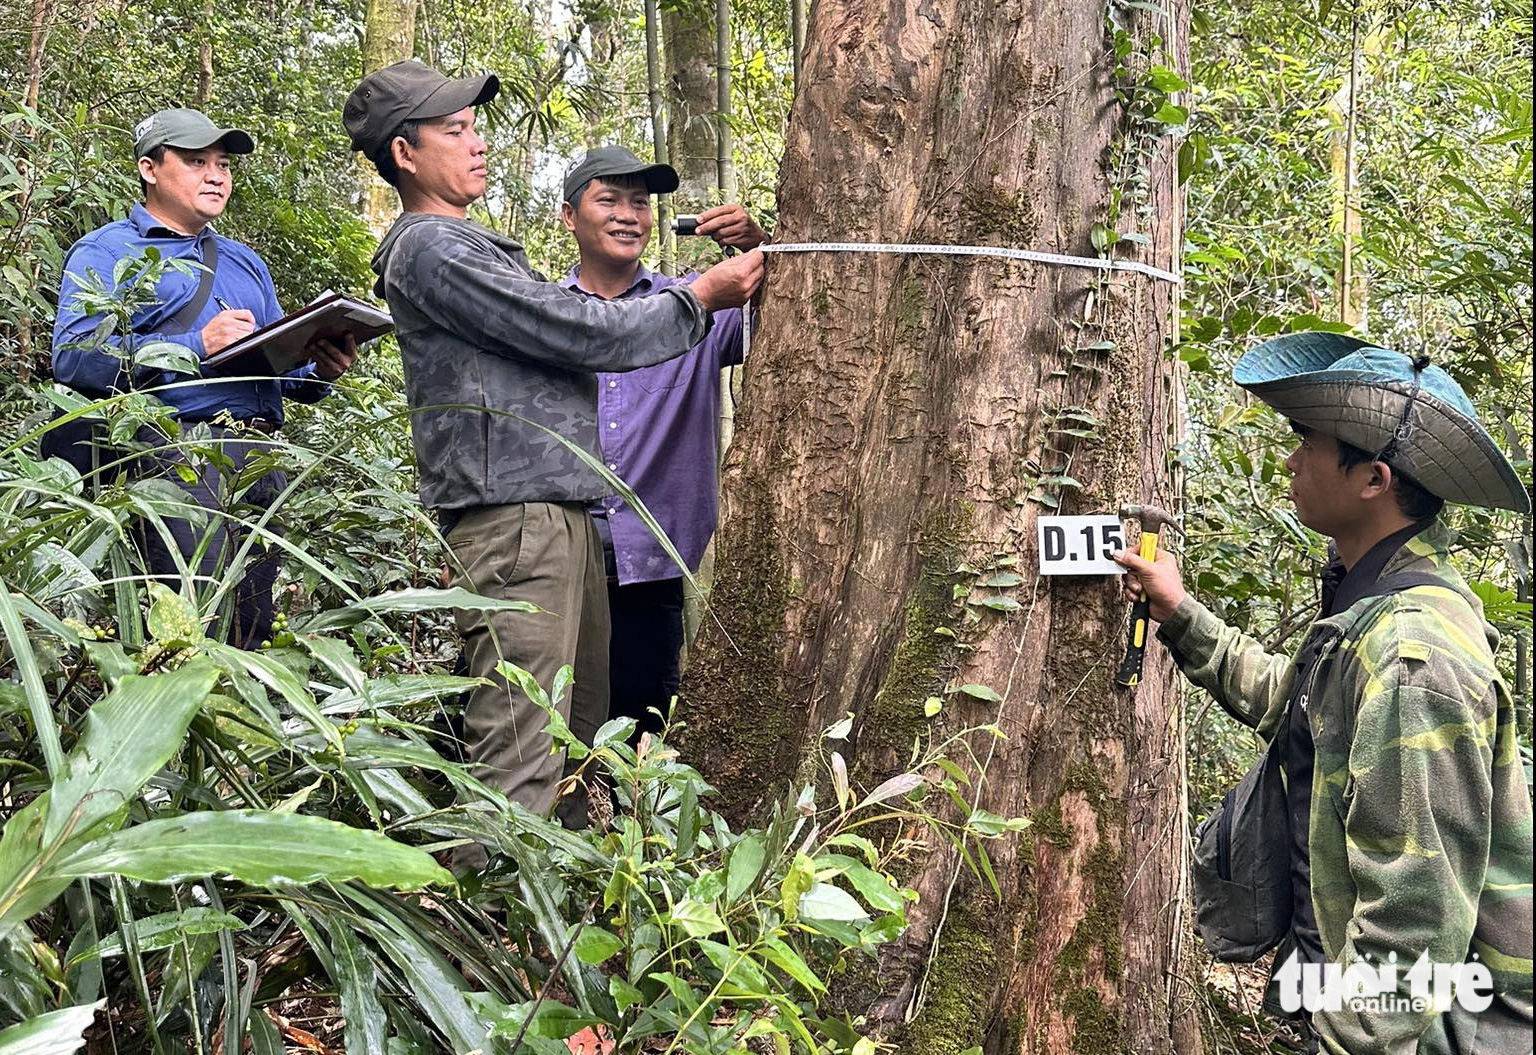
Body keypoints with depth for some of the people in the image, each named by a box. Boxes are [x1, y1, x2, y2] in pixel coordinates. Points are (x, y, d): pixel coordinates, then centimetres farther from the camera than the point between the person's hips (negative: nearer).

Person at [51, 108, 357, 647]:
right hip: (173, 453, -6)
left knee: (253, 631, 4)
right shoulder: (106, 252, 7)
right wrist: (198, 346, -17)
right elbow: (73, 356, -10)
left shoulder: (244, 261, 29)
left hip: (260, 457, 6)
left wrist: (320, 369, 1)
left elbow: (282, 361, 26)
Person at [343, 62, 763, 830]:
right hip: (512, 516, -10)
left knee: (579, 735, 13)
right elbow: (579, 333, -11)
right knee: (520, 762, -13)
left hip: (561, 514, 10)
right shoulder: (428, 249, -8)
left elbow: (564, 342, 24)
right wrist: (700, 297, -1)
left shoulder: (471, 247, 25)